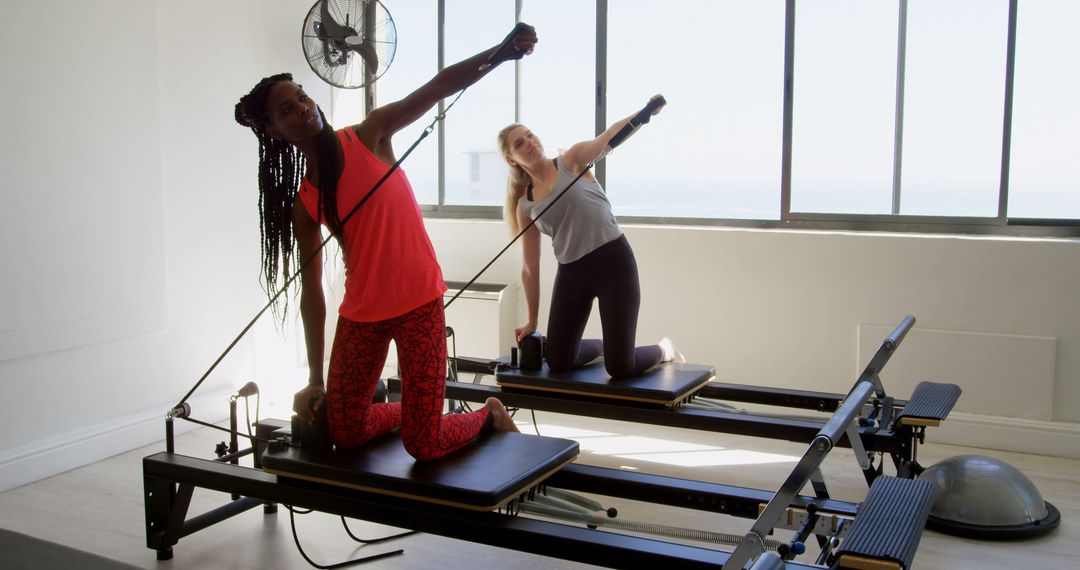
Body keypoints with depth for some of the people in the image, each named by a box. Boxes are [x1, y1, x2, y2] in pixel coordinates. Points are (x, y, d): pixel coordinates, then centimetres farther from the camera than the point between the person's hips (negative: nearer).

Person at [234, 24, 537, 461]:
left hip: (419, 304, -4)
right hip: (360, 315, 4)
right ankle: (413, 411, 40)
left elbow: (440, 86, -16)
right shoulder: (302, 204, 4)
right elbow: (311, 292, 6)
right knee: (344, 436, 11)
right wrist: (315, 381, 7)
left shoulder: (368, 137, -3)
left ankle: (490, 415, 26)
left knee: (423, 448, -5)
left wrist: (502, 51, -33)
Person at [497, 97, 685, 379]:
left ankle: (663, 350, 27)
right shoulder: (524, 206, 8)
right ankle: (603, 345, 38)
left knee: (620, 368, -8)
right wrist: (532, 321, 14)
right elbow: (529, 268, 12)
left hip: (613, 260, -4)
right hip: (571, 272, 5)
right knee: (558, 363, 7)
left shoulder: (571, 160, 0)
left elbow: (609, 137, -19)